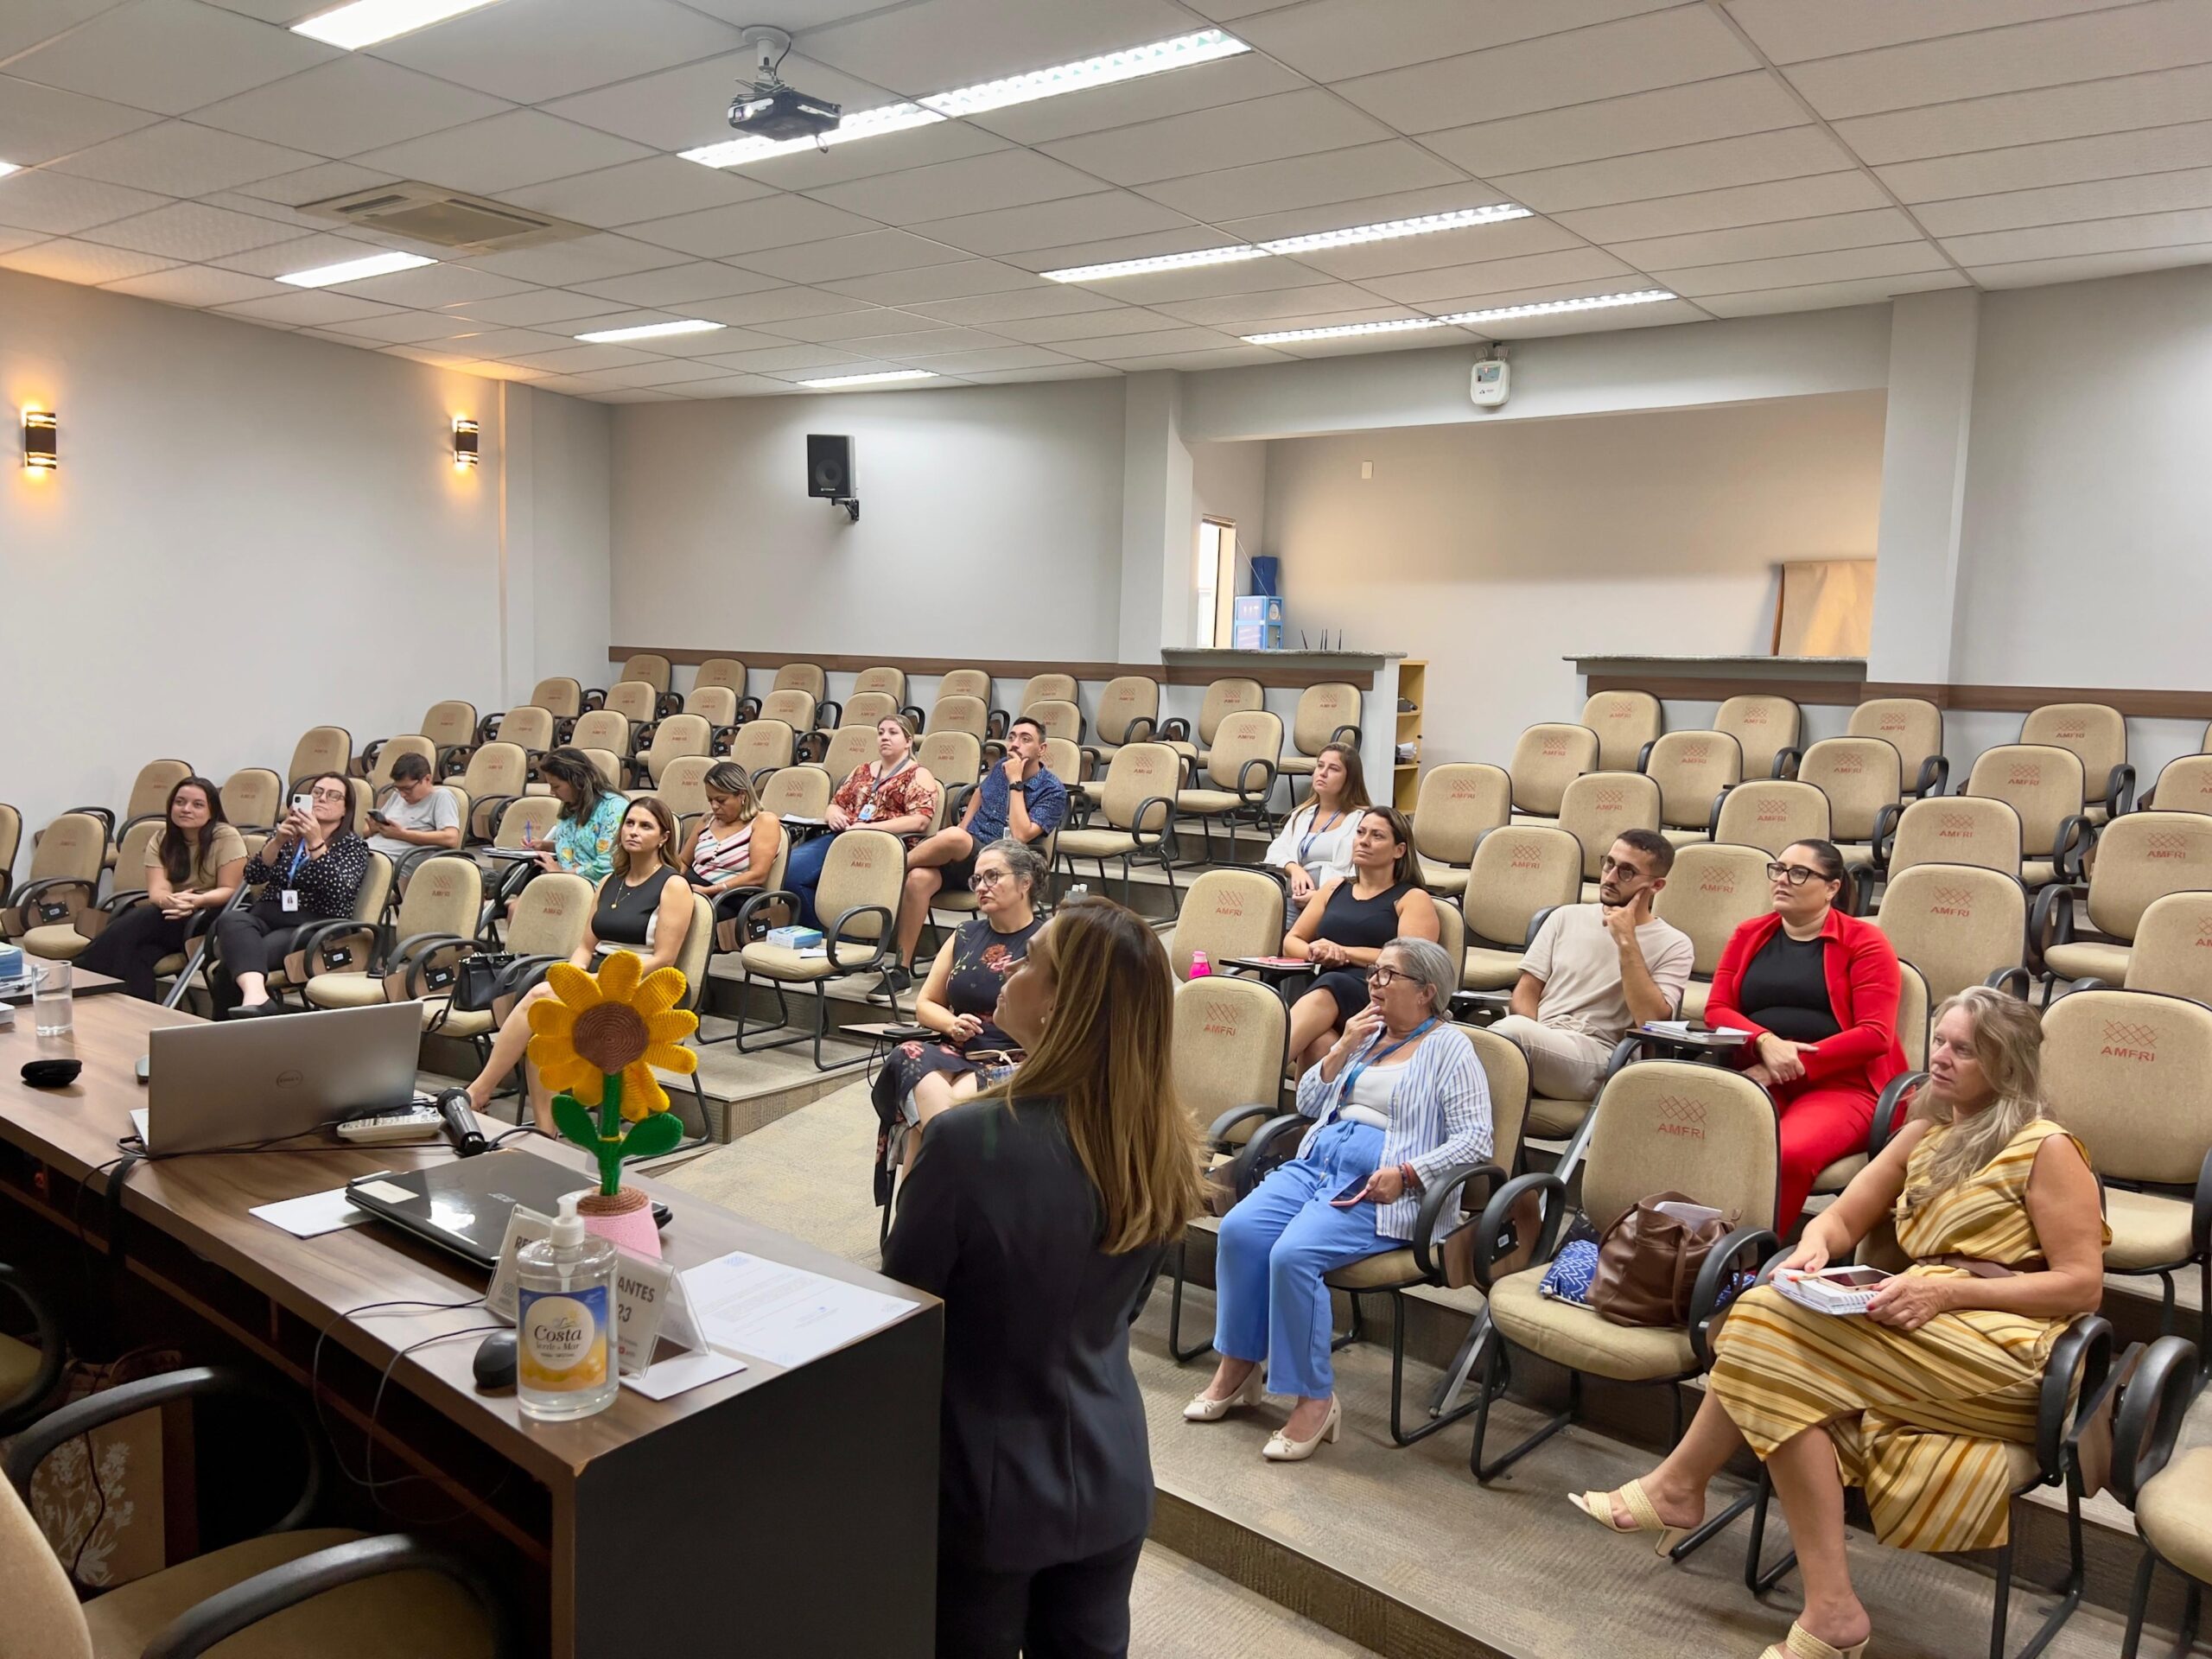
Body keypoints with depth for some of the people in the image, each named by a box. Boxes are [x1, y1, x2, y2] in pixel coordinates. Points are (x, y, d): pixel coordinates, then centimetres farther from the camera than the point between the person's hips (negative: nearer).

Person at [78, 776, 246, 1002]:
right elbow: (157, 891, -7)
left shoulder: (226, 837, -7)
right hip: (171, 918, 4)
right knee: (136, 955, -31)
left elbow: (229, 890, -9)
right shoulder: (160, 841, 6)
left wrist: (197, 901, -31)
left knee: (135, 922, -28)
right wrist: (170, 901, -33)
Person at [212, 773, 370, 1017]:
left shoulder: (354, 846, 10)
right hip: (267, 915, 3)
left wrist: (316, 843, -18)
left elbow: (339, 893, -11)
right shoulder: (287, 834, 24)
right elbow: (253, 877, 6)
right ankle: (256, 995, -60)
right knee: (230, 921, -36)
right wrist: (278, 841, -10)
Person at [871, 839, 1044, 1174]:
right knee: (910, 1057, -30)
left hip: (1013, 1062, -5)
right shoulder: (965, 936, 19)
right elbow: (925, 1005, 21)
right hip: (956, 1054, 5)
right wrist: (952, 1024, 0)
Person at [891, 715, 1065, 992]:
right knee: (918, 878, -30)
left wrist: (1016, 782, -11)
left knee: (952, 837, -37)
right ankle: (902, 969, -27)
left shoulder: (1053, 791, -2)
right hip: (963, 858, 5)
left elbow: (1021, 835, -15)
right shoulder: (1001, 768, 16)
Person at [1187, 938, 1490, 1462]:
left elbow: (1475, 1139, -8)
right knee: (1238, 1229, -18)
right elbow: (1307, 1102, 18)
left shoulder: (1448, 1047, 1)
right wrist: (1342, 1049, 4)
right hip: (1317, 1161, 7)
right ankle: (1237, 1367, -5)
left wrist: (1404, 1173, -19)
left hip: (1380, 1191, -6)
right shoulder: (1365, 1033, 21)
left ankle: (1315, 1398, -14)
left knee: (1293, 1255, -28)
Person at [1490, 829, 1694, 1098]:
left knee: (1512, 1030, -36)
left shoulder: (1674, 945, 9)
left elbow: (1652, 1022, -5)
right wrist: (1531, 1042, -6)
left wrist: (1627, 943, -7)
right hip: (1539, 1040, 3)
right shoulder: (1567, 917, 20)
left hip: (1595, 1053, -3)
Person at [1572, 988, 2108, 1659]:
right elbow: (1843, 1218, 17)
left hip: (2005, 1350, -6)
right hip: (1929, 1334, 7)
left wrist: (1947, 1292, -19)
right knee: (1793, 1385, -24)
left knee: (1780, 1327, -25)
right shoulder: (1924, 1134, 18)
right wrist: (1814, 1248, -8)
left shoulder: (2045, 1148, -2)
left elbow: (2083, 1285, -7)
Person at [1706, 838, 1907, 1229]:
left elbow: (1875, 1035, -4)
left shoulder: (1864, 942, 6)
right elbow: (1716, 1010, 11)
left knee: (1789, 1154, -36)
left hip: (1840, 1085, -3)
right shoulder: (1749, 935, 19)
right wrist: (1765, 1042, -11)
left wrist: (1789, 1065, -10)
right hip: (1758, 1079, 3)